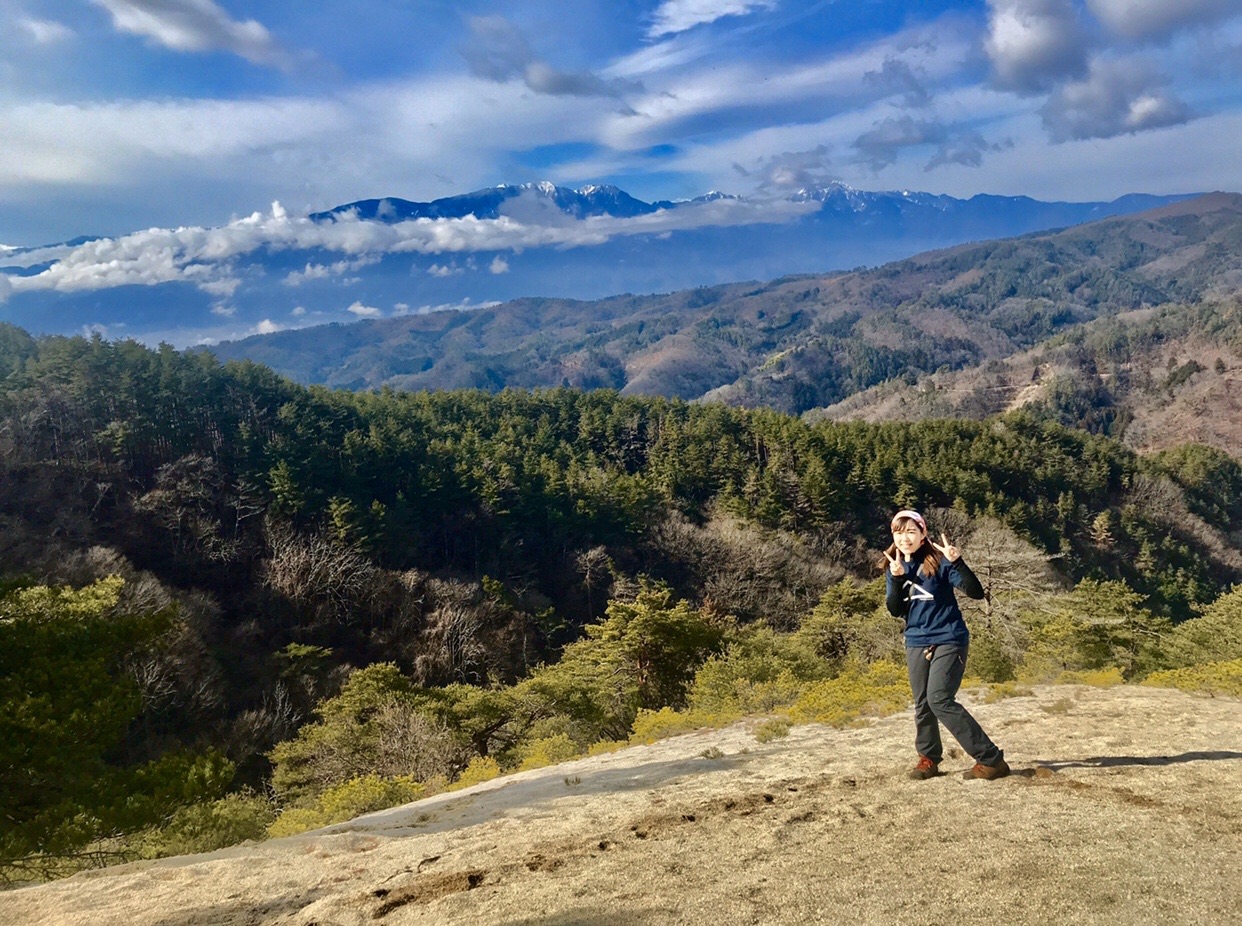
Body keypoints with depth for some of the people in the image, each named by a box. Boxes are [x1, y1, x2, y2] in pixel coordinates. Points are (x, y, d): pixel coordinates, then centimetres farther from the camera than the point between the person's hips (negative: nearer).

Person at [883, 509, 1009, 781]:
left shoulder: (939, 561, -10)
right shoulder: (894, 567, 6)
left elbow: (976, 592, -17)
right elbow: (895, 610, -2)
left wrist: (957, 562, -31)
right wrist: (897, 578, -17)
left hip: (949, 639, -6)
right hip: (916, 643, 6)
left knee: (939, 699, -15)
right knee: (922, 704, 8)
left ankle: (991, 758, -9)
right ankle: (928, 758, 24)